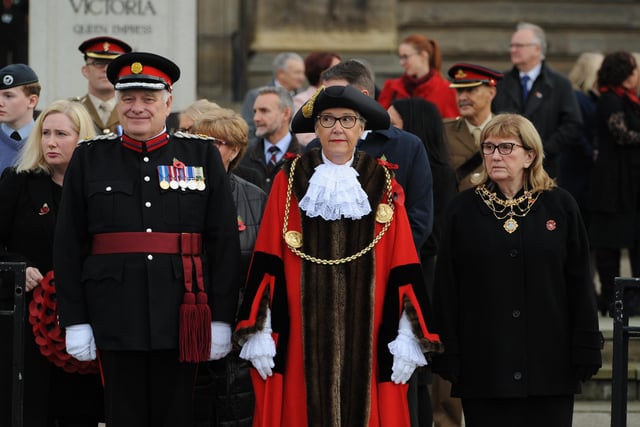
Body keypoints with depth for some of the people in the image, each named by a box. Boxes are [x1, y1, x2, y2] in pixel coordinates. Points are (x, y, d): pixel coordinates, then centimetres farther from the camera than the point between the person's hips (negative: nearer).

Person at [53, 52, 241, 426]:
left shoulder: (202, 156, 5)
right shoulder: (90, 159, 6)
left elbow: (225, 241, 3)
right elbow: (69, 245, 5)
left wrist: (222, 319, -2)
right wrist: (75, 321, -1)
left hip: (180, 316, 0)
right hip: (117, 320, 0)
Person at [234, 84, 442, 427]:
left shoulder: (384, 186, 6)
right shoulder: (290, 182, 5)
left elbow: (403, 269, 4)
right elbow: (268, 265, 2)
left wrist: (407, 337, -2)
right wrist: (259, 332, -5)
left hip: (366, 341, 1)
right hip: (301, 340, 0)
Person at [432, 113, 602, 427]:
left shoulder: (560, 206, 5)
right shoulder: (463, 209, 5)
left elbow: (579, 284, 6)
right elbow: (446, 289, 4)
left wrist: (585, 352, 1)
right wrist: (448, 355, -2)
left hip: (550, 363, 0)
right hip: (483, 364, 0)